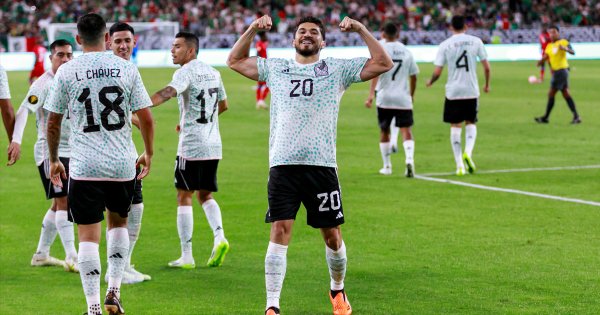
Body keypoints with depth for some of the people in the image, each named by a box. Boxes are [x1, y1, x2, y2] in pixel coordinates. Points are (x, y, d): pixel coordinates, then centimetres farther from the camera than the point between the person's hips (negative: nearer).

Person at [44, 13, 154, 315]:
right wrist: (148, 154, 18)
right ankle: (114, 291, 16)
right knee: (119, 222, 24)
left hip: (84, 167, -2)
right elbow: (146, 119, 2)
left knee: (88, 236, 1)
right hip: (123, 164, 2)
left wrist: (53, 160, 17)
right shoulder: (126, 68, 1)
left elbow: (53, 123, 3)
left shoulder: (66, 71, -1)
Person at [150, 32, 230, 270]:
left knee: (184, 197, 1)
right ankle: (219, 237, -5)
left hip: (191, 145, -7)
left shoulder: (185, 72, -11)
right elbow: (223, 105, 25)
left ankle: (186, 256, 1)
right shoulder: (212, 72, 13)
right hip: (213, 145, 7)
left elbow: (168, 92, -31)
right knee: (205, 195, 17)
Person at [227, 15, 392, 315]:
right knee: (280, 231, -9)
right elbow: (235, 60, 24)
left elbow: (383, 64, 5)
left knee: (332, 234, 6)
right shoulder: (275, 68, 15)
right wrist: (252, 30, 11)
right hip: (283, 164, 0)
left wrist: (361, 30, -1)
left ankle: (337, 290, 32)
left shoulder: (338, 69, 9)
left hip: (322, 165, 0)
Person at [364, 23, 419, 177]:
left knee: (384, 131, 14)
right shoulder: (406, 51, 7)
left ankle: (387, 166, 22)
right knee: (406, 130, -4)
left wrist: (371, 94, -21)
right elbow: (413, 76, 11)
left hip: (384, 98, -1)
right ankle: (409, 159, -28)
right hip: (403, 98, 1)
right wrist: (411, 95, 25)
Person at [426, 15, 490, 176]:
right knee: (471, 123, 17)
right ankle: (468, 152, -9)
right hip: (472, 91, 1)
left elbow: (437, 72, -5)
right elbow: (486, 67, 0)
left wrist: (430, 82, 15)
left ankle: (459, 165, 4)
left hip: (453, 92, -1)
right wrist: (487, 84, 16)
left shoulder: (445, 45, -3)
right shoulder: (475, 41, 0)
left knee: (455, 126, 8)